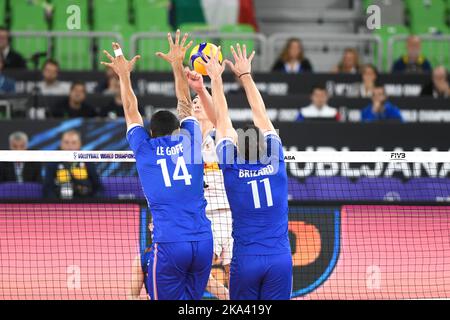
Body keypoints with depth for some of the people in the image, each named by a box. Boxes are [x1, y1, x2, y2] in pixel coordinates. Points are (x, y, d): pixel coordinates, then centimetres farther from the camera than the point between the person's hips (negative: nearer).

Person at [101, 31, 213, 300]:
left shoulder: (144, 149, 8)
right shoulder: (189, 141, 11)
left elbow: (132, 112, 24)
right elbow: (186, 106, 27)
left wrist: (124, 75, 36)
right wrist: (177, 65, 35)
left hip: (169, 245, -3)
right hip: (203, 241, 3)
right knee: (192, 303, 11)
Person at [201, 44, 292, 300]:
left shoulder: (232, 169, -6)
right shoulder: (275, 163, -2)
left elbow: (223, 122, 5)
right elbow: (262, 117, 8)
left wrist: (216, 79, 14)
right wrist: (246, 75, 17)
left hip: (246, 260, -1)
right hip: (281, 259, 1)